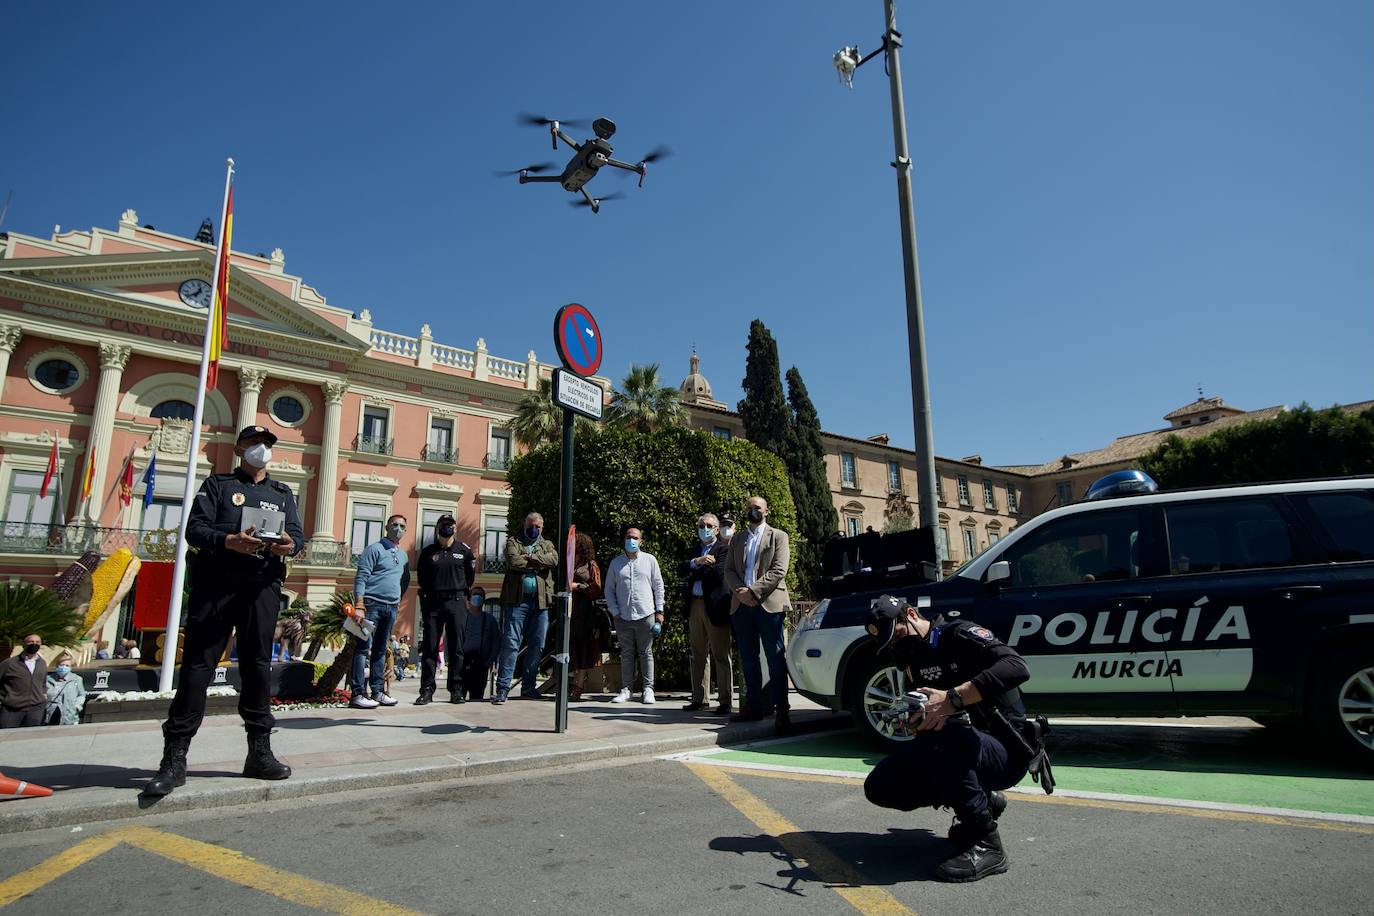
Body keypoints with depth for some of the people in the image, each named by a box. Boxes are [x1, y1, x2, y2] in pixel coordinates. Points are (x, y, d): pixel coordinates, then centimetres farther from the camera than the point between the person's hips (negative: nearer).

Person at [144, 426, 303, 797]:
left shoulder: (282, 493, 21)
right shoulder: (218, 484, 13)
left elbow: (298, 534, 9)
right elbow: (194, 529, 0)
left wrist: (289, 545, -15)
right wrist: (228, 540, -20)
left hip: (263, 585, 2)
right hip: (216, 582, -2)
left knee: (257, 664, 4)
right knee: (197, 664, -4)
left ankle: (259, 752, 10)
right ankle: (174, 759, 1)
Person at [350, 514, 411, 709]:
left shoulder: (403, 555, 17)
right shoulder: (374, 549, -4)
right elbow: (361, 577, -11)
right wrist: (359, 606, -18)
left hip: (391, 608, 7)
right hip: (372, 604, -7)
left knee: (380, 650, 10)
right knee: (364, 648, -8)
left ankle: (376, 691, 15)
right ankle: (358, 693, -8)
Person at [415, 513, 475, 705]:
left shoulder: (464, 550, 6)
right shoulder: (428, 552, 7)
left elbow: (470, 574, 15)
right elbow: (421, 576, 16)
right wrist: (427, 593, 11)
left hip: (456, 602, -1)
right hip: (432, 603, 1)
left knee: (456, 647, 1)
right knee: (429, 647, 1)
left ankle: (456, 690, 7)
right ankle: (427, 690, 7)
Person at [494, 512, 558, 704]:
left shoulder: (547, 544, 18)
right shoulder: (513, 542, 9)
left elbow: (554, 560, -4)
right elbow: (514, 561, -10)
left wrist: (531, 557, -9)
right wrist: (539, 563, -5)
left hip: (541, 601, 4)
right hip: (518, 599, -4)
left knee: (537, 645, 7)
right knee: (511, 643, -6)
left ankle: (528, 687, 17)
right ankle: (503, 687, -2)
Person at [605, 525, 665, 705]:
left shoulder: (649, 560, 5)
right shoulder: (616, 563, 7)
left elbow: (658, 586, 6)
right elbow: (609, 590, 9)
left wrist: (659, 611, 1)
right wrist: (615, 611, 0)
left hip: (646, 615, -1)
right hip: (623, 616, 1)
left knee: (646, 653, 4)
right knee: (626, 654, 8)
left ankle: (648, 689, 10)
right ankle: (626, 689, 14)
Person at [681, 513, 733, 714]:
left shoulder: (723, 549, -1)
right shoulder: (695, 549, 18)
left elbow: (718, 572, -16)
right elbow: (683, 570, 4)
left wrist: (694, 573, -5)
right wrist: (697, 561, -15)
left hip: (715, 606, -6)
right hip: (695, 605, 7)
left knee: (721, 656, -3)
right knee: (698, 656, 12)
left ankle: (726, 702, 1)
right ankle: (700, 698, 20)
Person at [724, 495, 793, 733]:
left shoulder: (778, 536, 5)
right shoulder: (737, 539, 19)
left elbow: (778, 571, -6)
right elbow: (728, 570, 10)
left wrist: (753, 591, -14)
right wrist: (740, 591, -8)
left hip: (769, 603, -4)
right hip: (741, 605, 4)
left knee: (775, 658, -5)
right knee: (748, 659, 7)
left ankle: (779, 708, -3)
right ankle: (753, 705, 14)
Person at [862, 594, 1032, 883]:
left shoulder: (959, 634, -13)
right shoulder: (914, 657, 10)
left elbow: (1017, 667, -31)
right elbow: (929, 715, 10)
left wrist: (953, 698, -38)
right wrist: (918, 723, -15)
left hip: (1006, 752, -8)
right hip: (958, 753, 8)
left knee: (938, 738, -38)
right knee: (879, 788, -6)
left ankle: (987, 846, -21)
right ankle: (983, 800, 8)